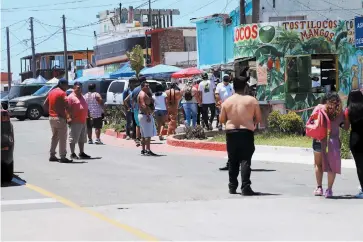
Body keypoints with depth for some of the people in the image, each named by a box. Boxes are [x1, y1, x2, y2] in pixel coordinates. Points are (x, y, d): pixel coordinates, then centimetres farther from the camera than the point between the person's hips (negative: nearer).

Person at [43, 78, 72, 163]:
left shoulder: (52, 92, 12)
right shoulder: (62, 93, -13)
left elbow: (45, 104, 16)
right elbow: (66, 106, -20)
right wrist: (69, 116, -10)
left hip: (51, 117, 8)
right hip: (60, 118, -8)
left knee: (54, 137, 18)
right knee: (62, 138, -4)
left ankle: (52, 155, 20)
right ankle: (63, 157, -5)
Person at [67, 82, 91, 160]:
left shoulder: (81, 97, 18)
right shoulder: (71, 97, -9)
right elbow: (68, 109, -14)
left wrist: (87, 117, 21)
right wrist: (70, 119, -20)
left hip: (83, 121, 9)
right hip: (75, 122, -9)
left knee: (82, 139, 14)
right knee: (73, 138, -4)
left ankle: (82, 153, 21)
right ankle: (72, 154, 0)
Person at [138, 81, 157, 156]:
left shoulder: (145, 94, 21)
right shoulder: (142, 94, -12)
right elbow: (143, 105, -23)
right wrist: (148, 115, -27)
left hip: (146, 115, 11)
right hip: (145, 115, -11)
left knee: (144, 135, 12)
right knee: (148, 135, -14)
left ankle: (143, 150, 14)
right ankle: (148, 150, -18)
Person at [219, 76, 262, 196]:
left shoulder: (227, 102, 2)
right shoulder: (252, 100, -3)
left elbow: (222, 119, 6)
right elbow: (258, 118, 0)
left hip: (231, 132, 3)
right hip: (246, 132, -3)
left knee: (233, 161, 13)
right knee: (245, 160, -3)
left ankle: (232, 187, 19)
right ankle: (245, 187, -11)